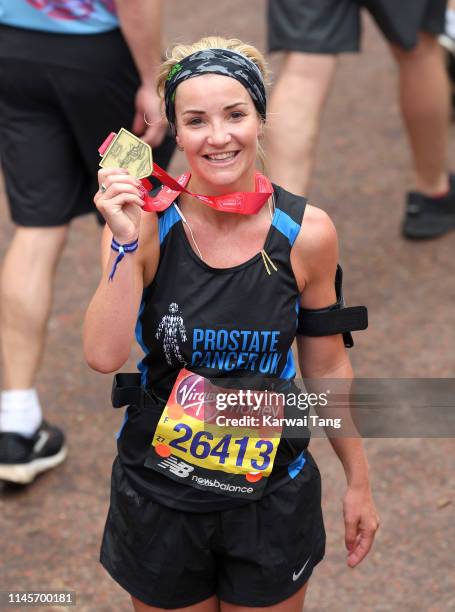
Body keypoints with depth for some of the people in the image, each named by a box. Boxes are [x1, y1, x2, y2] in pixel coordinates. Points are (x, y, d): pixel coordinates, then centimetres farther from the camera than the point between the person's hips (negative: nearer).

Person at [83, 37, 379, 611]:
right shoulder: (144, 222, -13)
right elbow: (103, 355, -21)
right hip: (158, 496, 0)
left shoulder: (308, 233, -11)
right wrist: (126, 244, -30)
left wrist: (358, 480, 8)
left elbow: (326, 363, 2)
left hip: (271, 495, 0)